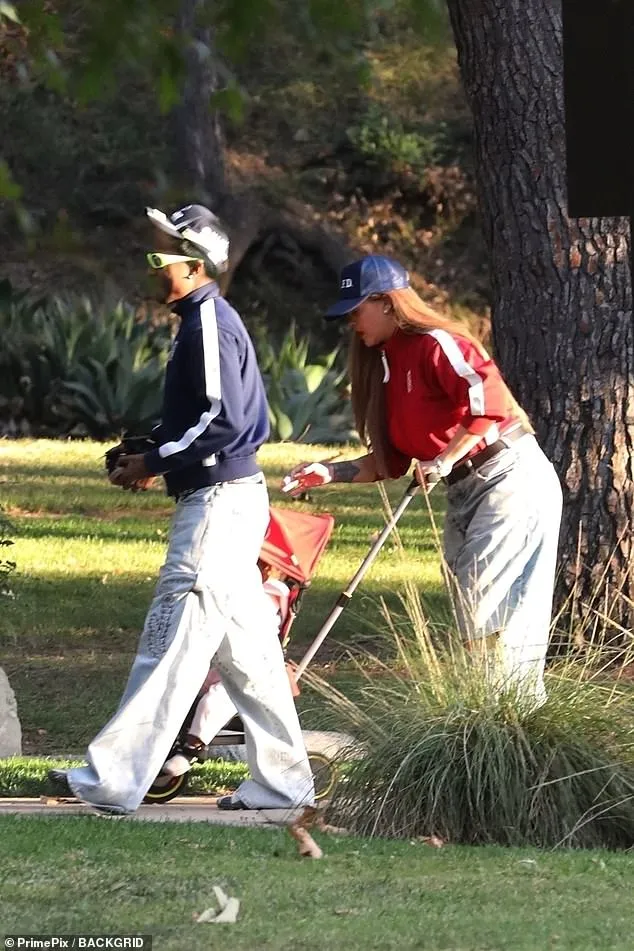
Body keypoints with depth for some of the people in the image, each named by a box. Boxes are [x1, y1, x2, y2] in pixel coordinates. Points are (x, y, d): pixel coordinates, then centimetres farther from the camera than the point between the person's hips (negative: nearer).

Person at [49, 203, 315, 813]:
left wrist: (153, 463, -15)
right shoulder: (207, 320, 17)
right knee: (244, 646, 11)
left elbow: (223, 421, -23)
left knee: (172, 639, -12)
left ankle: (115, 779, -14)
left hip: (218, 501, -11)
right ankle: (281, 780, 14)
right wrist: (154, 457, 12)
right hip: (224, 496, 11)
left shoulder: (209, 324, -14)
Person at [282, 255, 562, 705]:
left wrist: (445, 459, -24)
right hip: (464, 493, 10)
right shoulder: (386, 363, 14)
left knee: (483, 603, -14)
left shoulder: (436, 344, -15)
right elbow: (391, 460, 16)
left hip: (509, 478, -10)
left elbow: (489, 402, -30)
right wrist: (331, 474, 6)